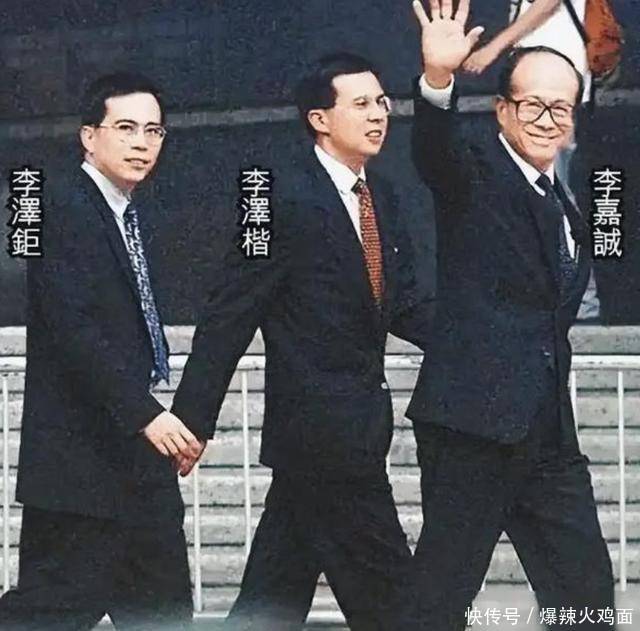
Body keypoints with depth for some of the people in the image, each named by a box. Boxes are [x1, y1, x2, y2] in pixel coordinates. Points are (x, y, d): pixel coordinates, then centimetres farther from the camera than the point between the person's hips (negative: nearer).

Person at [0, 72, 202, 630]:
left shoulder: (127, 216, 18)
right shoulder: (61, 204, -10)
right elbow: (72, 327, -20)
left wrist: (155, 421, 9)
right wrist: (146, 414, -25)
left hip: (135, 455, 9)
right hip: (81, 455, -9)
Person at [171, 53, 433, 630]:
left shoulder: (381, 198, 11)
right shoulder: (287, 202, -13)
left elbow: (403, 304, 14)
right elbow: (229, 316, -13)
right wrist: (192, 419, -13)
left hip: (361, 420, 8)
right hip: (323, 426, -8)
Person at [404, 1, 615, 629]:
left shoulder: (566, 210, 18)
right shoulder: (476, 172, -4)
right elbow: (436, 152, -27)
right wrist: (438, 80, -47)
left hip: (550, 437, 8)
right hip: (474, 424, -8)